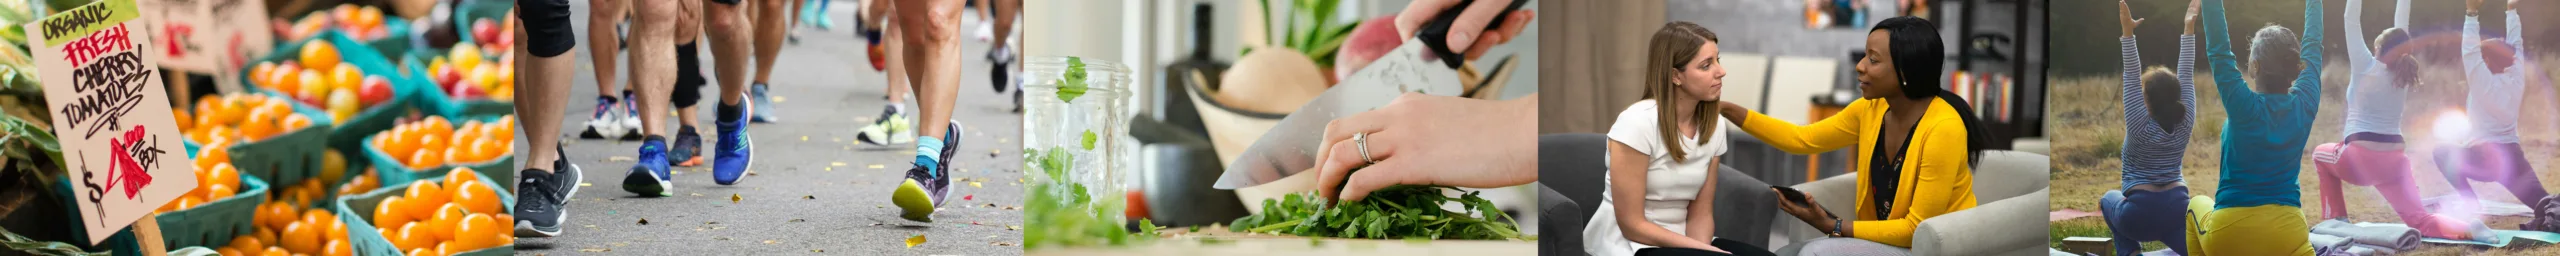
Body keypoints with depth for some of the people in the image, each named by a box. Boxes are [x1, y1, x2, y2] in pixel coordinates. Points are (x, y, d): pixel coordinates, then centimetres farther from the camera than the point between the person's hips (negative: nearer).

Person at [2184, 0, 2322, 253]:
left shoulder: (2243, 105, -14)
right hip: (2287, 234, 2)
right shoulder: (2305, 105, -3)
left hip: (2230, 233, -2)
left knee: (2197, 205, 31)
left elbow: (2217, 50, -8)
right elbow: (2312, 46, 10)